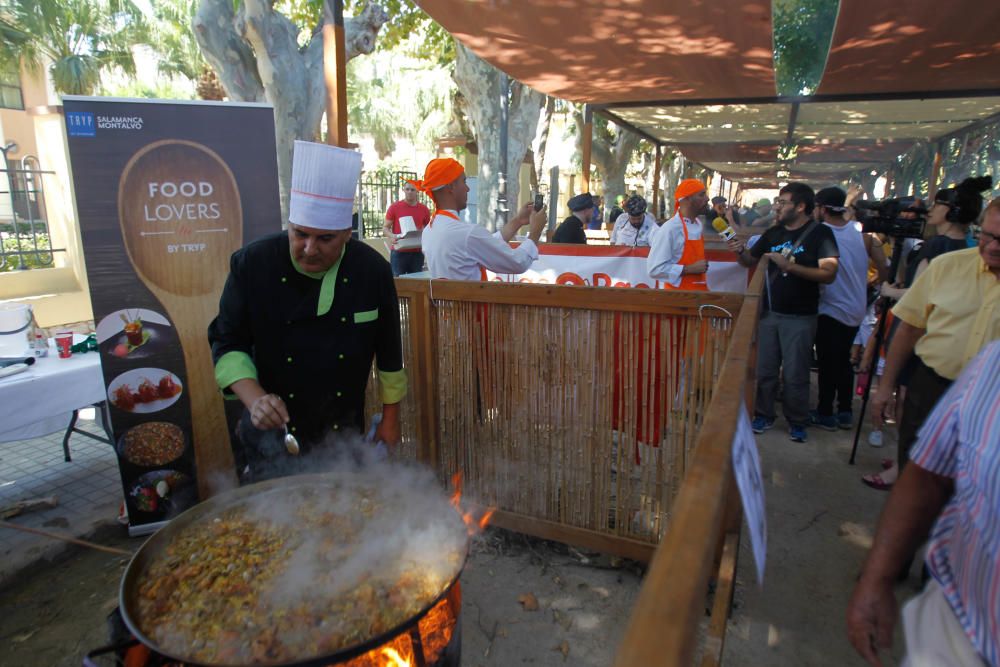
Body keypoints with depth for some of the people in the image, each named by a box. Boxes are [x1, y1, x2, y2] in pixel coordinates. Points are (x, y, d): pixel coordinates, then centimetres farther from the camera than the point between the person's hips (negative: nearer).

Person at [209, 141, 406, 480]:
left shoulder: (373, 270, -12)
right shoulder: (252, 264, -15)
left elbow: (388, 349, -2)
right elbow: (227, 343, -8)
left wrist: (390, 417, 4)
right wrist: (255, 399, -25)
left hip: (345, 433, 2)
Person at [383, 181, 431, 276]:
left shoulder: (424, 209, 6)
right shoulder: (394, 207, 0)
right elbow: (385, 228, 2)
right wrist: (391, 236, -19)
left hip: (417, 253, 2)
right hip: (398, 252, -2)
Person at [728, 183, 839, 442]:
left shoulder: (819, 233, -8)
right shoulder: (773, 233, 8)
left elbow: (828, 274, -17)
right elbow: (751, 260, 16)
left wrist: (789, 266, -24)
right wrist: (741, 251, -6)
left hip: (800, 316, -5)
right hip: (770, 312, 5)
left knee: (795, 374, 4)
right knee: (765, 369, 11)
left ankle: (797, 422, 20)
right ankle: (764, 415, 26)